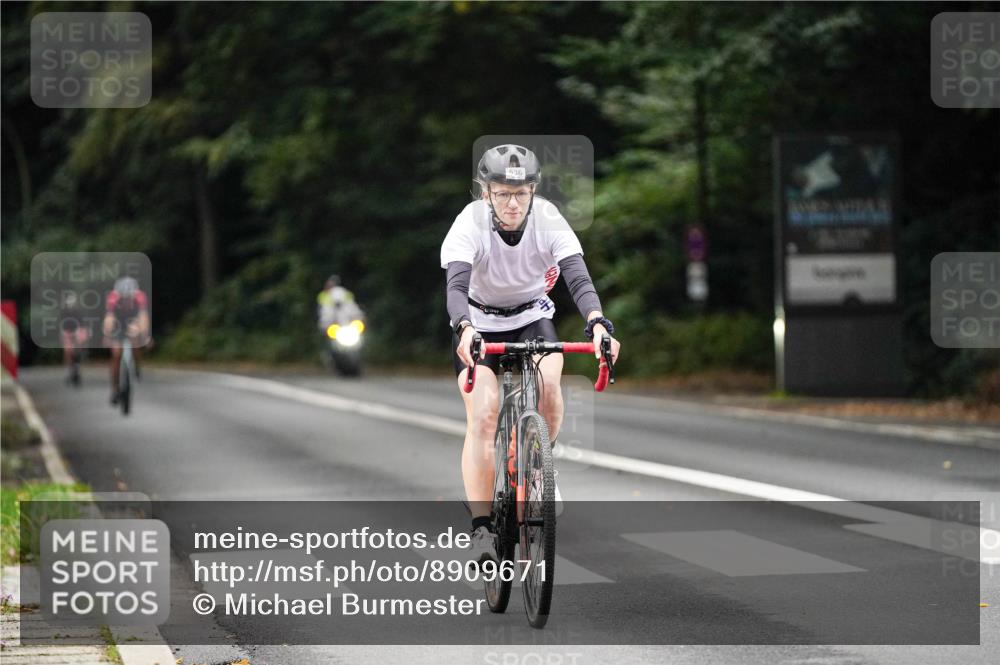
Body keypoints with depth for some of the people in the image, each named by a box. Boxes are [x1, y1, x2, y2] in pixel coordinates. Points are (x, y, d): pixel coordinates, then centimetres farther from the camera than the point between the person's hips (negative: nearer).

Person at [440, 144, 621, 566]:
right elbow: (456, 286, -37)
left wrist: (597, 324, -50)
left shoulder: (548, 220, -22)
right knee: (482, 415, -19)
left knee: (548, 380, -29)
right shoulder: (470, 223, -25)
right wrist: (465, 330, -58)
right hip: (480, 323, -1)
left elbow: (579, 280, -31)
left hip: (532, 318, 1)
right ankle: (480, 527, -17)